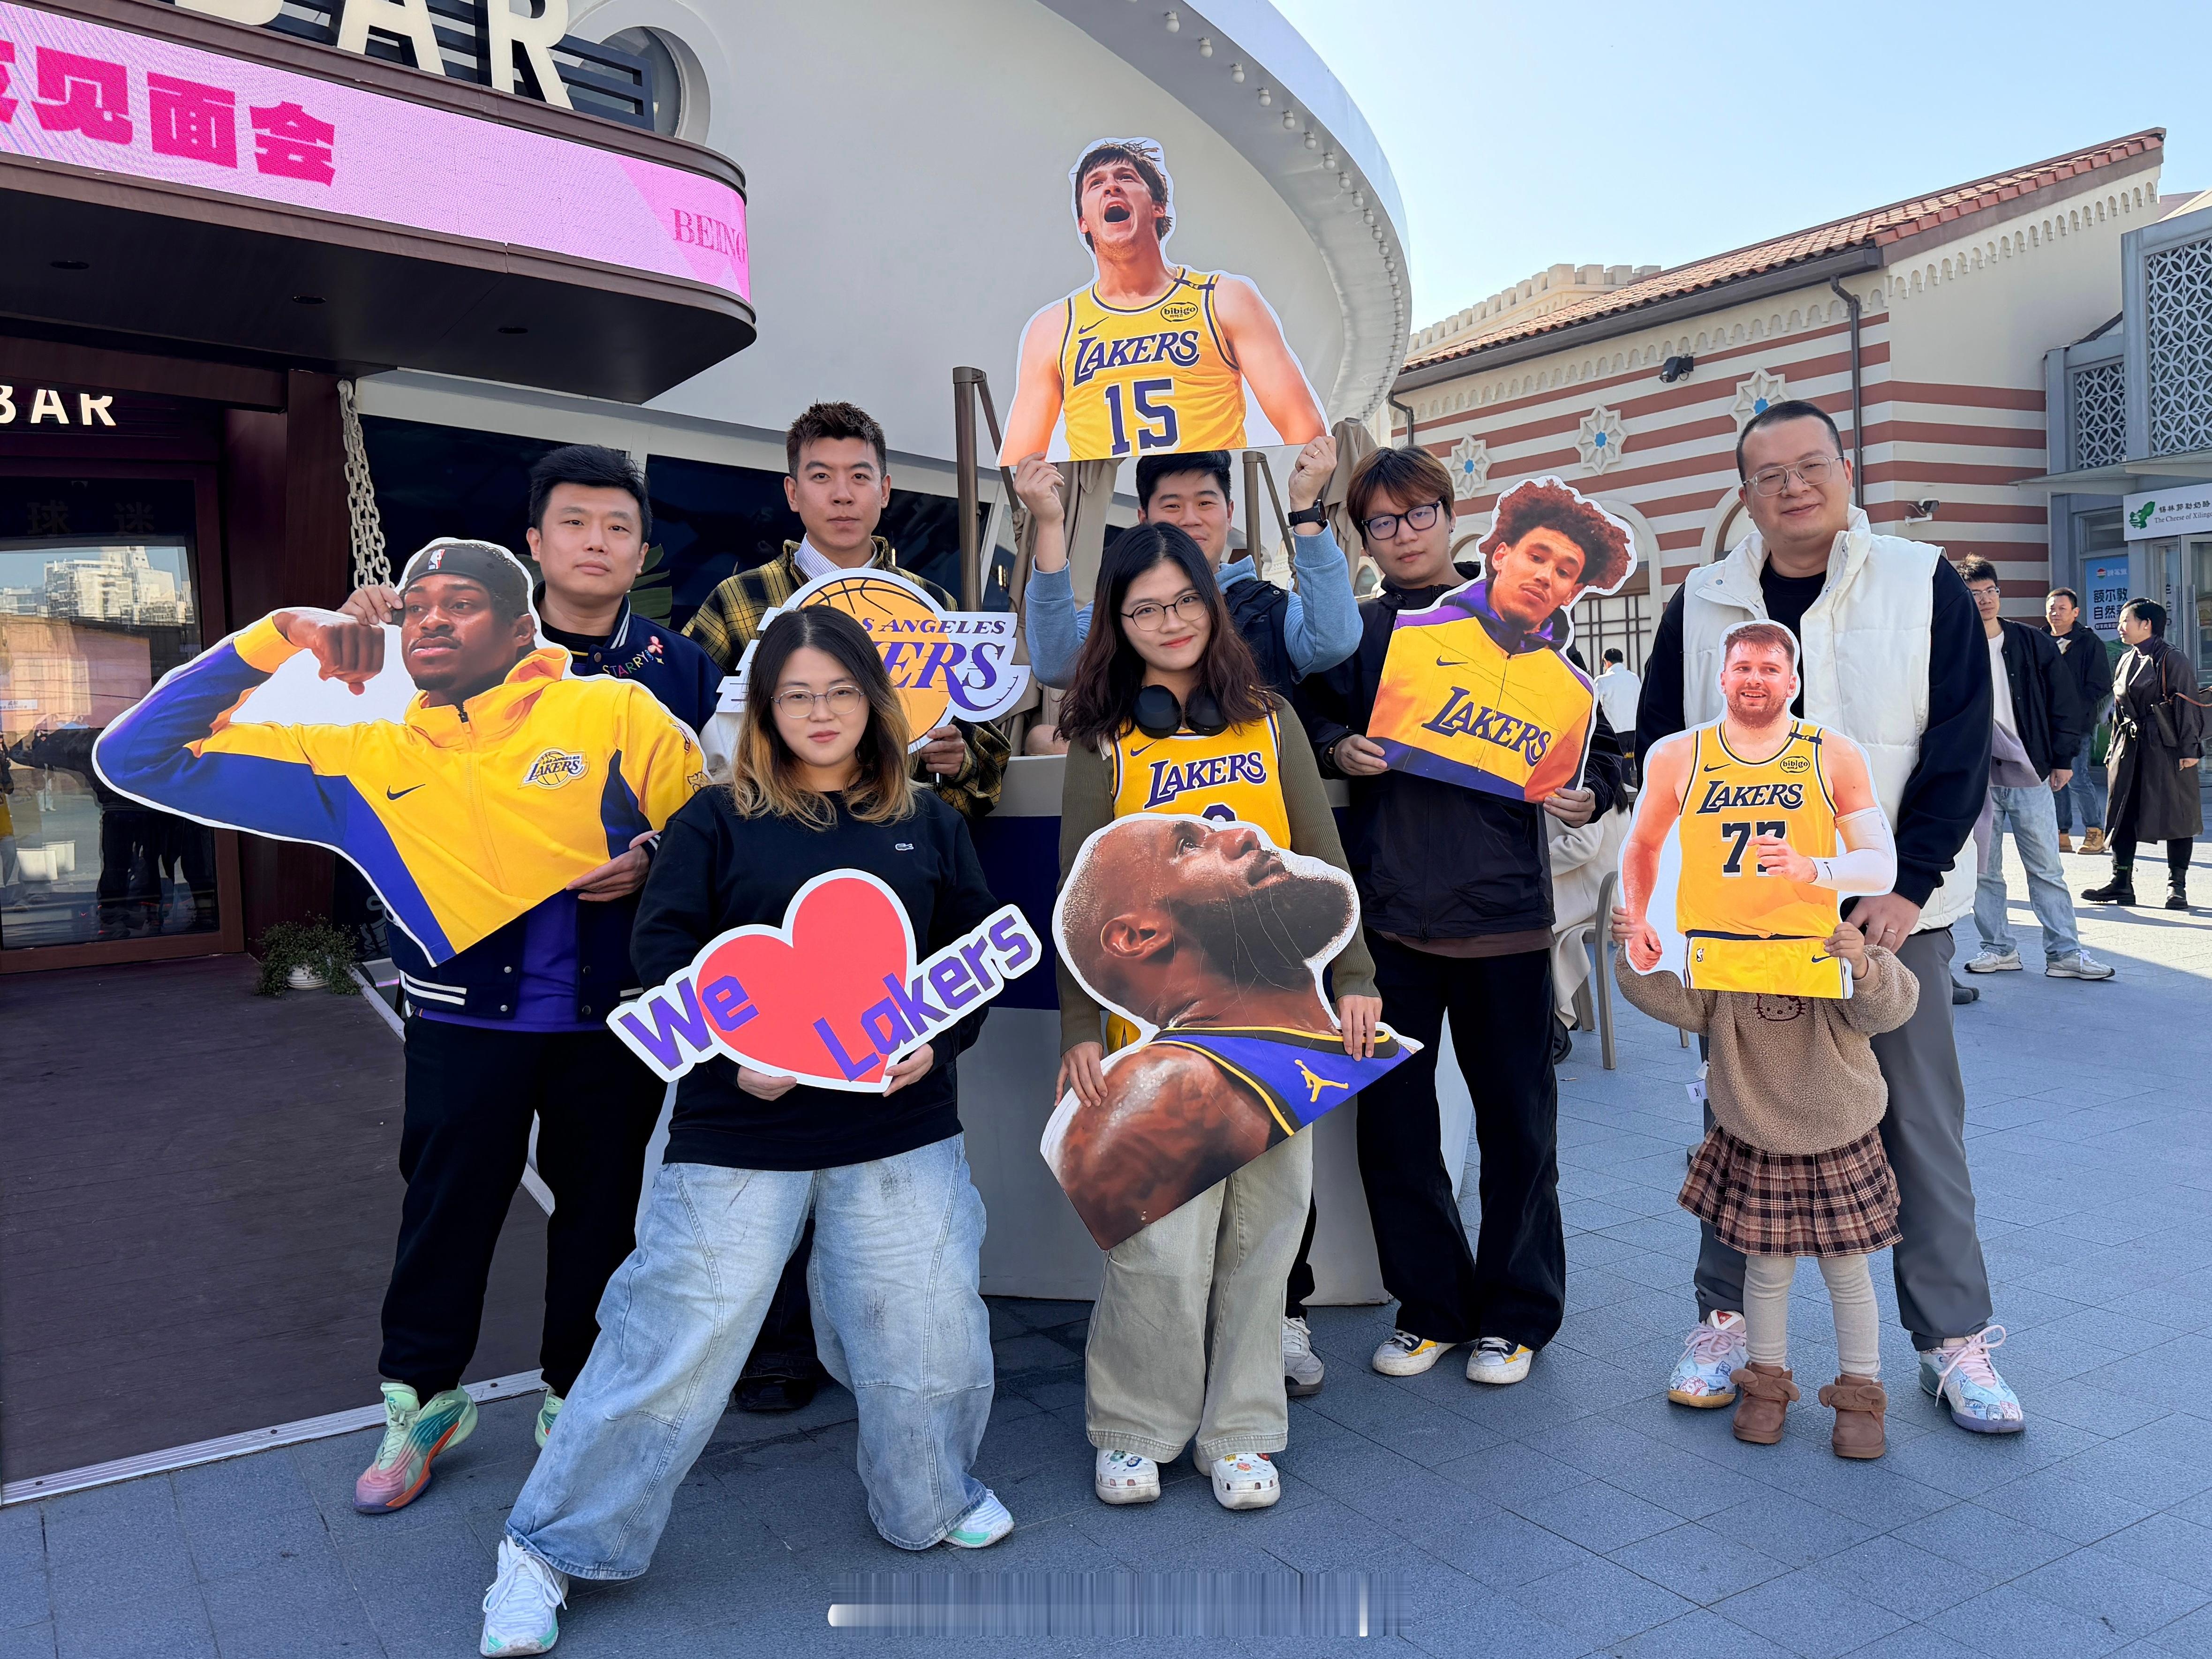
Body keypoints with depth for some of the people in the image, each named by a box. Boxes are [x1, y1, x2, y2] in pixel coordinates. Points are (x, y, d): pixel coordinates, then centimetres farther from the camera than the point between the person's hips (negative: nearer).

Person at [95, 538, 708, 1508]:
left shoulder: (614, 714, -8)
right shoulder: (366, 757, -1)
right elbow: (137, 758, -2)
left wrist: (653, 859, -22)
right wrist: (272, 642, -11)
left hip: (612, 1024, -1)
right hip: (463, 1027, 1)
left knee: (601, 1211, 15)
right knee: (447, 1211, 12)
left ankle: (574, 1398, 40)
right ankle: (419, 1401, 40)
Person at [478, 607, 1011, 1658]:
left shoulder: (927, 823, 9)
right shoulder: (719, 819, 1)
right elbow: (662, 941, -3)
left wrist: (938, 1039, -5)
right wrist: (734, 1045, -15)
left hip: (900, 1128, 3)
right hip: (740, 1133, -2)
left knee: (926, 1328, 8)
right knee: (677, 1335, 2)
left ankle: (933, 1500, 38)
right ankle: (548, 1550, 21)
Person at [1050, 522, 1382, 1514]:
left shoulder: (1271, 724, 11)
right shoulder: (1104, 746, 3)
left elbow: (1322, 858, 11)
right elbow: (1083, 902, 2)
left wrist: (1354, 977, 2)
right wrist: (1079, 1031, -6)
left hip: (1277, 1015, 3)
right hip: (1158, 1022, -2)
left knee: (1263, 1229, 8)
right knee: (1162, 1238, -3)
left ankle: (1239, 1431, 25)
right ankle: (1133, 1431, 19)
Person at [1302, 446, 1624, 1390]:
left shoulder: (1521, 619, 6)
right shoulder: (1352, 630, 9)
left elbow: (1592, 739, 10)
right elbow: (1306, 724, 13)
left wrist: (1589, 795, -10)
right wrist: (1336, 749, -9)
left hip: (1501, 904, -1)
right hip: (1386, 905, 2)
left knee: (1517, 1119, 6)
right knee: (1391, 1116, 6)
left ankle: (1517, 1313, 25)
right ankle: (1431, 1304, 25)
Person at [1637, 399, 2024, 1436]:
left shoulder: (1924, 586, 1)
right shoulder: (1702, 606, 6)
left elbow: (1960, 749, -3)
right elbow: (1661, 749, 10)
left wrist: (1908, 885, -12)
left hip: (1892, 908, -1)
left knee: (1920, 1120, 4)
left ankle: (1954, 1338, 17)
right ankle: (1726, 1318, 21)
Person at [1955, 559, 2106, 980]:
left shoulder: (2034, 644, 5)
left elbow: (2064, 701, 8)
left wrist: (2062, 759, 3)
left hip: (2031, 774, 1)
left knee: (2047, 869, 2)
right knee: (1983, 871, 6)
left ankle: (2064, 952, 6)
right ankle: (1999, 948, 17)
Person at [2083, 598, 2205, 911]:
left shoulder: (2172, 660, -7)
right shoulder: (2127, 661, 14)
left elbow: (2187, 706, -9)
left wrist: (2190, 748, -13)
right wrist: (2114, 750, 15)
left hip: (2167, 749, -7)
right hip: (2130, 749, 7)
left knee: (2175, 815, 0)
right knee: (2123, 815, 4)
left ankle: (2177, 885, 8)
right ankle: (2122, 882, 9)